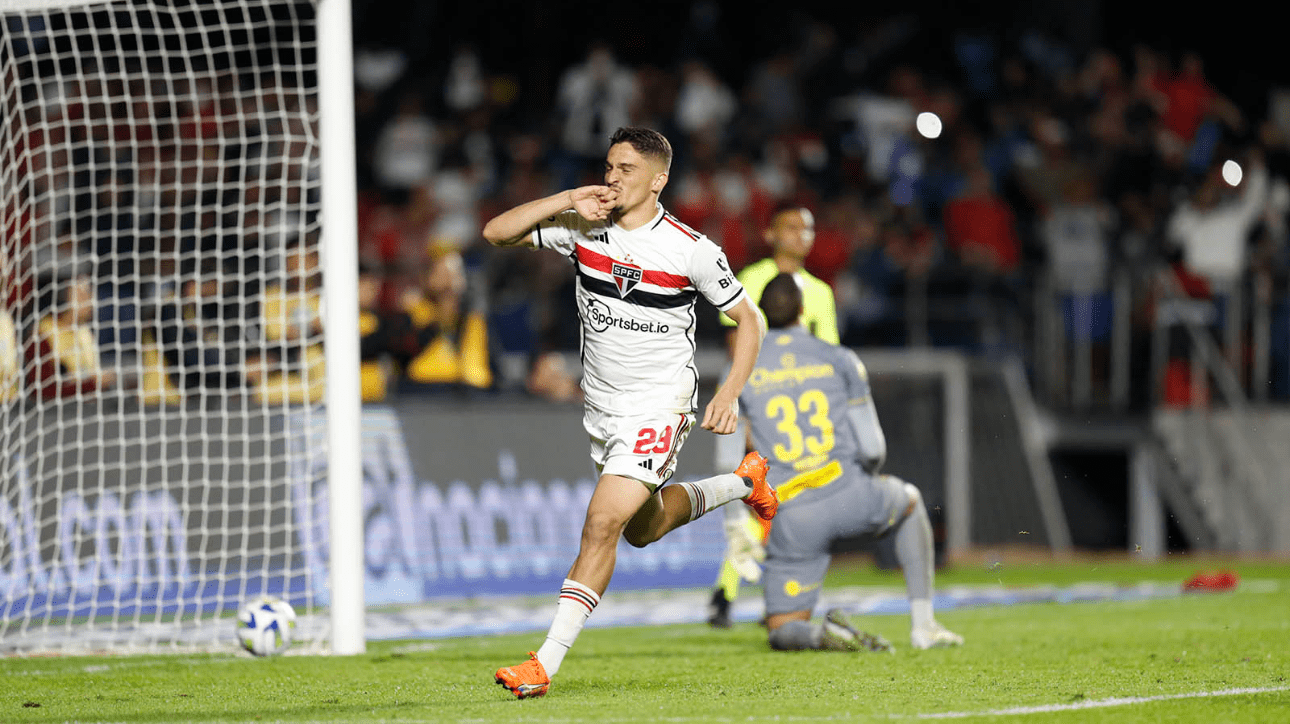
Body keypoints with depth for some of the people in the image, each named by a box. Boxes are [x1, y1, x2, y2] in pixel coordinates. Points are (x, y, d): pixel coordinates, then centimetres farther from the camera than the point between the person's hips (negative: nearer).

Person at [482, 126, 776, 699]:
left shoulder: (691, 250, -13)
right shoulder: (583, 228, -3)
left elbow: (749, 319, -2)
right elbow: (496, 233, -7)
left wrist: (730, 393, -14)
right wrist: (566, 200, -18)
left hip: (659, 404, -6)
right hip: (600, 404, 6)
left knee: (602, 524, -19)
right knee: (643, 528, 24)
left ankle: (546, 663, -18)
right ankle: (742, 482, 49)